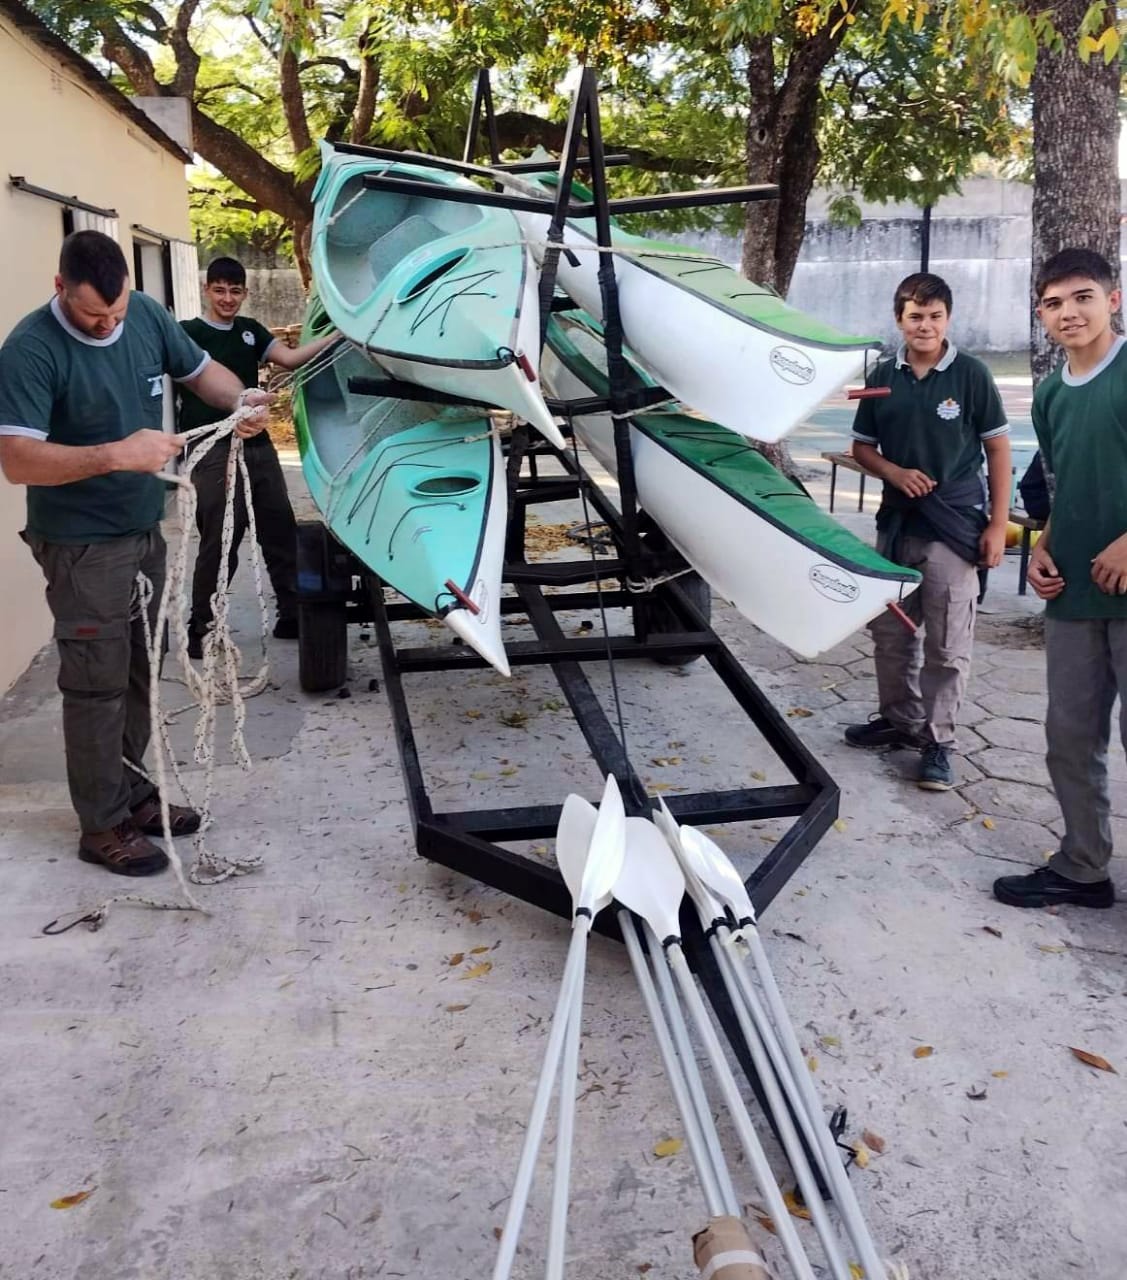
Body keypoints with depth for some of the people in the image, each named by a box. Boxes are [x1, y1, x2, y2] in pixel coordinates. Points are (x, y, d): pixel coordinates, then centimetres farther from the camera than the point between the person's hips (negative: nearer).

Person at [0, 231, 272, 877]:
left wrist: (241, 400, -9)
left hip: (146, 531, 7)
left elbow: (201, 369, 13)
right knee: (98, 684, 0)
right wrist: (118, 454, -37)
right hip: (83, 545, -7)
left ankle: (130, 789, 32)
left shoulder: (148, 315, -2)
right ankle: (103, 825, 12)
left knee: (137, 673, 16)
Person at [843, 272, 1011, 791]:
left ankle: (938, 742, 9)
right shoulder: (883, 378, 4)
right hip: (896, 522, 4)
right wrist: (895, 472, -9)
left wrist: (998, 524, -8)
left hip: (955, 527, -4)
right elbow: (862, 447, 12)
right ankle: (899, 718, 31)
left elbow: (998, 449, -2)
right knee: (890, 631, 14)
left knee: (947, 645, -1)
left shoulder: (970, 374, -5)